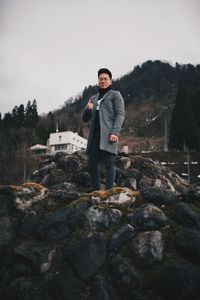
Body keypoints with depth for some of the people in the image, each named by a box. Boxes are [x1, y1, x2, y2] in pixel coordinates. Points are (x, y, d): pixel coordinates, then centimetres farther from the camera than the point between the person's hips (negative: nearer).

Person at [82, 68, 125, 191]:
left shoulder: (115, 95, 9)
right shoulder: (93, 98, 25)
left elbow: (120, 114, -4)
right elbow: (85, 118, 22)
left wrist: (115, 132, -18)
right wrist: (87, 109, -1)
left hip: (108, 134, -5)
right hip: (95, 135, 6)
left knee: (109, 162, -9)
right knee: (92, 164, 1)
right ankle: (96, 190, 7)